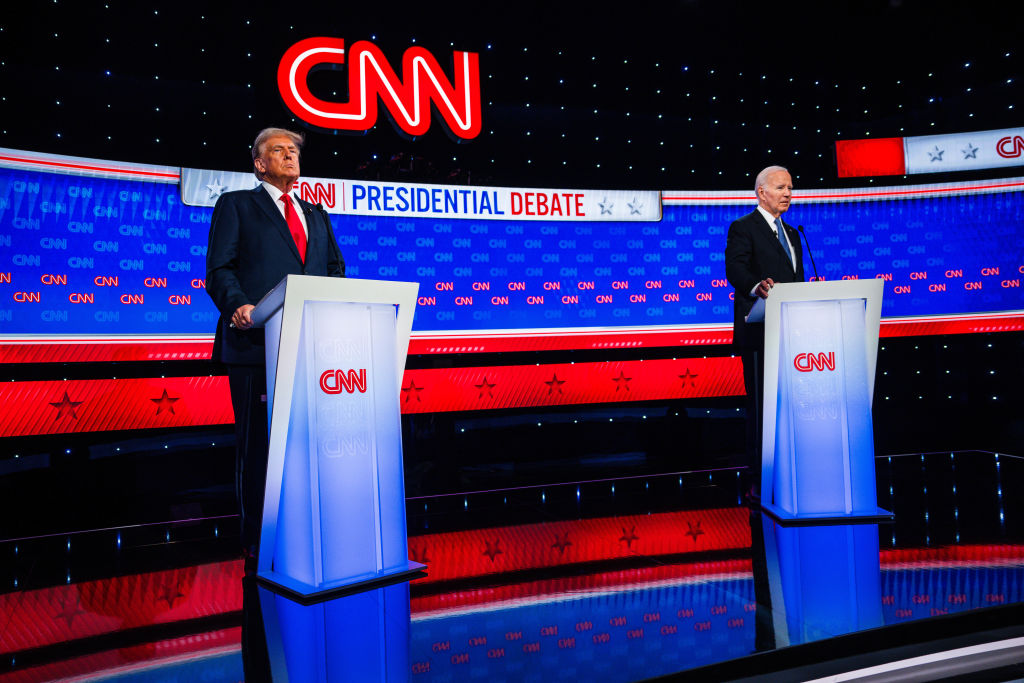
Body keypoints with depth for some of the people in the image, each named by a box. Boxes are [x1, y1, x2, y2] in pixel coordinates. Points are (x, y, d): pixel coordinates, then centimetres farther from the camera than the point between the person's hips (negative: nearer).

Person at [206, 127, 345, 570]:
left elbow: (335, 271, 19)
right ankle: (258, 546, 10)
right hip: (257, 344, -4)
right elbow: (219, 269, 1)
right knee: (257, 445, 0)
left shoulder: (316, 214, 26)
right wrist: (237, 305, -19)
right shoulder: (236, 205, 12)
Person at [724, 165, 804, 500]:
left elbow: (797, 282, 24)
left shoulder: (791, 234, 23)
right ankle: (759, 480, 0)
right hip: (759, 333, -8)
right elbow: (734, 269, -18)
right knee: (761, 405, -6)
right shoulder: (743, 228, -2)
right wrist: (757, 286, -39)